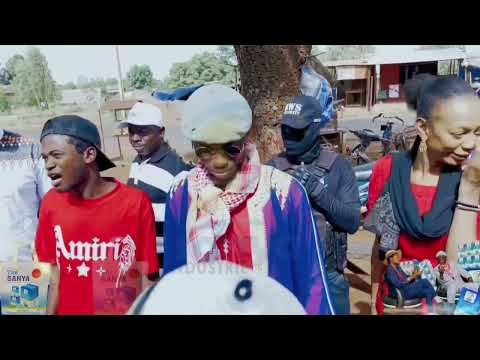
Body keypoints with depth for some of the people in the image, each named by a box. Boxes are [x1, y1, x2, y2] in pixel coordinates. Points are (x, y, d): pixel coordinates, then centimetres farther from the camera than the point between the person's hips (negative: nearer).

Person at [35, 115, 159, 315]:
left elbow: (146, 280, -12)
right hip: (69, 309, 4)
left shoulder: (136, 203, -20)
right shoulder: (50, 203, -7)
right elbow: (56, 278, 2)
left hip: (123, 310, -3)